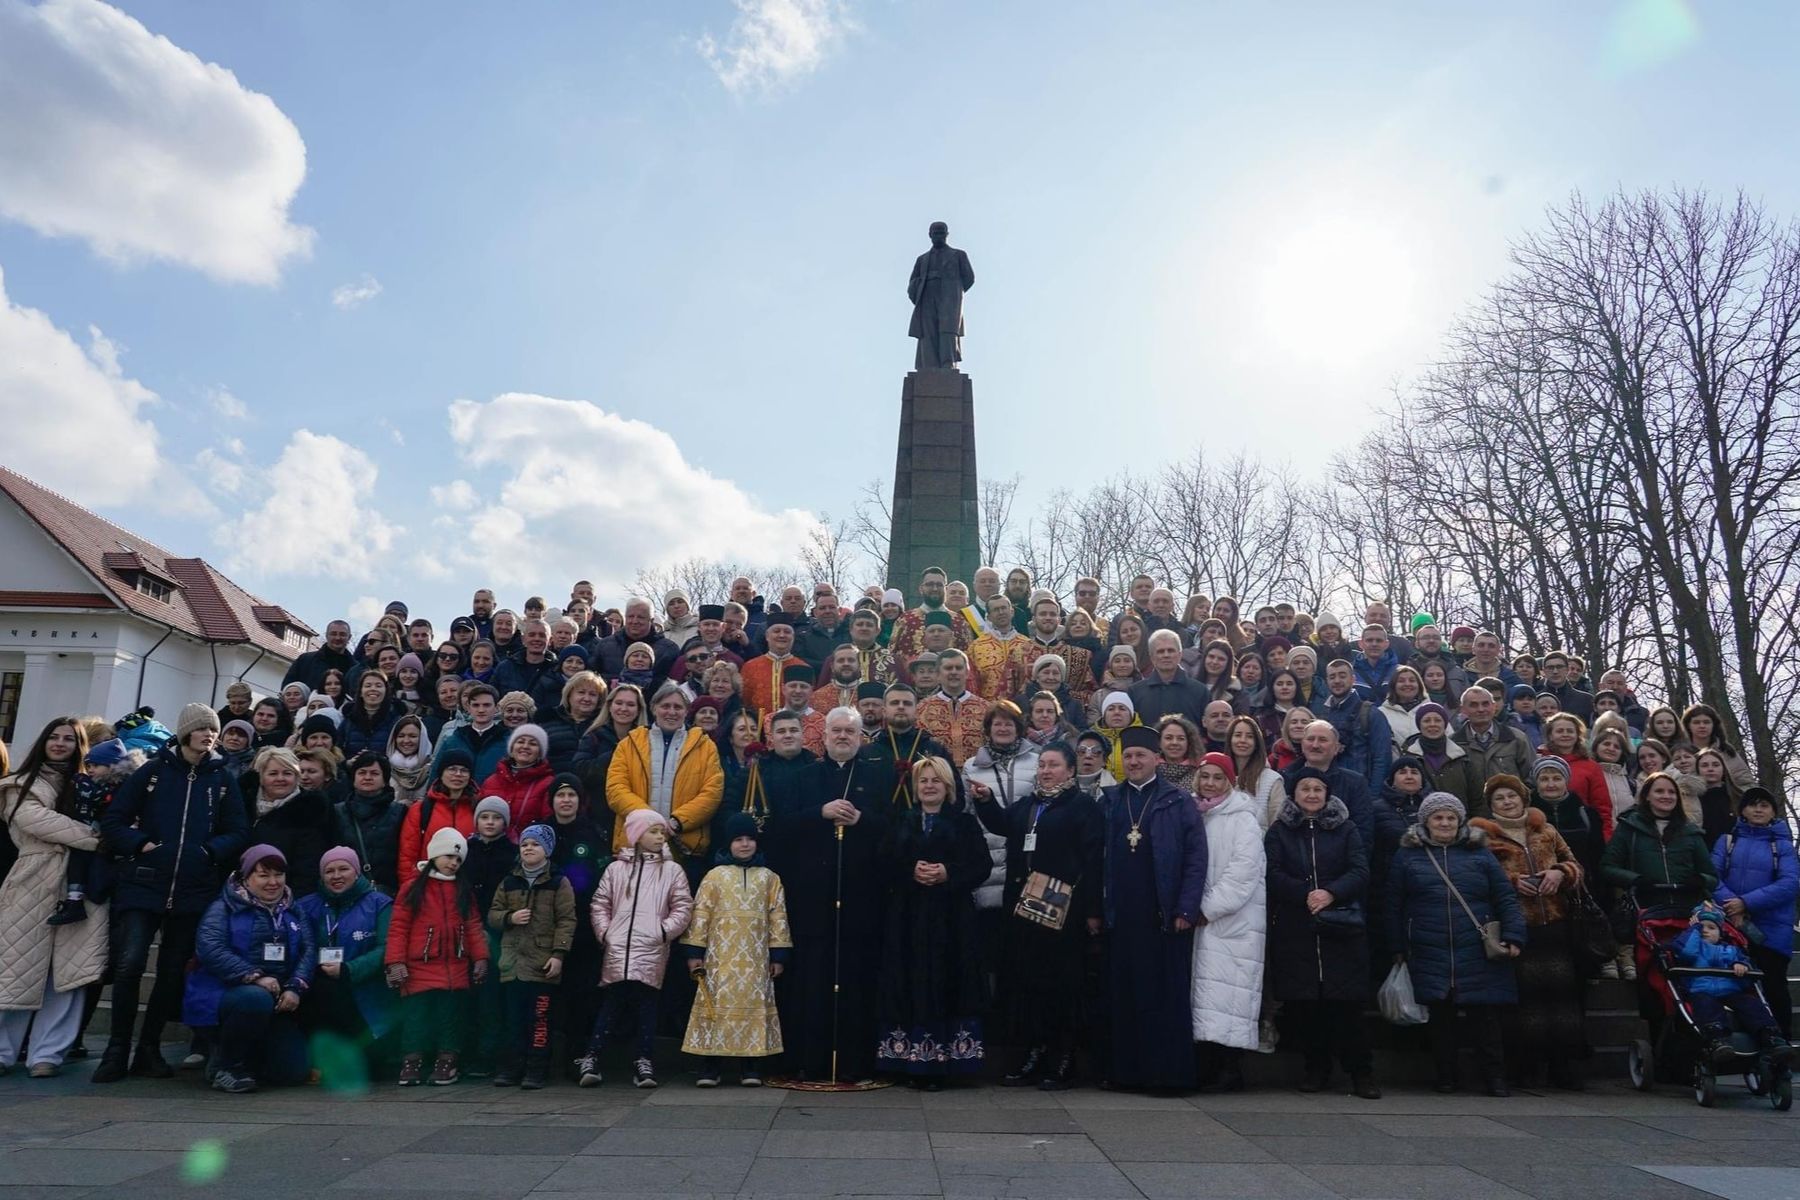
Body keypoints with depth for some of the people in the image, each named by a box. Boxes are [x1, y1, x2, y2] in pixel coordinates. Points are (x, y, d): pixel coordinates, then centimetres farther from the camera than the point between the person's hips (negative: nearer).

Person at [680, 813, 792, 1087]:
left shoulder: (769, 878, 9)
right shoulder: (715, 875, 5)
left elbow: (777, 916, 6)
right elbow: (701, 914, 1)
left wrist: (778, 955, 1)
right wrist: (694, 952, -5)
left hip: (755, 959, 1)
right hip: (720, 957, -1)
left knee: (754, 1005, 2)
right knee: (718, 1004, -1)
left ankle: (750, 1066, 9)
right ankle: (712, 1065, 5)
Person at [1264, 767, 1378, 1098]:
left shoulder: (1346, 829, 11)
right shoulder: (1279, 831, 10)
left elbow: (1360, 871, 0)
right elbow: (1272, 874, -2)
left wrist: (1331, 893, -17)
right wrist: (1306, 895, -16)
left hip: (1342, 928, 0)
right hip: (1294, 930, 1)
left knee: (1346, 1002, -4)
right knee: (1303, 1002, 2)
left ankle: (1360, 1072, 7)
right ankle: (1316, 1069, 16)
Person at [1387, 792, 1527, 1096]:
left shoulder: (1479, 854, 11)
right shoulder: (1408, 856, 8)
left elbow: (1506, 898, 8)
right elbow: (1394, 907, 8)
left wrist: (1513, 936, -4)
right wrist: (1398, 948, 5)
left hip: (1477, 955, 0)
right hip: (1429, 955, 0)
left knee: (1484, 1015, -2)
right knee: (1440, 1016, 5)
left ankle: (1495, 1077, 10)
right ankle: (1446, 1076, 17)